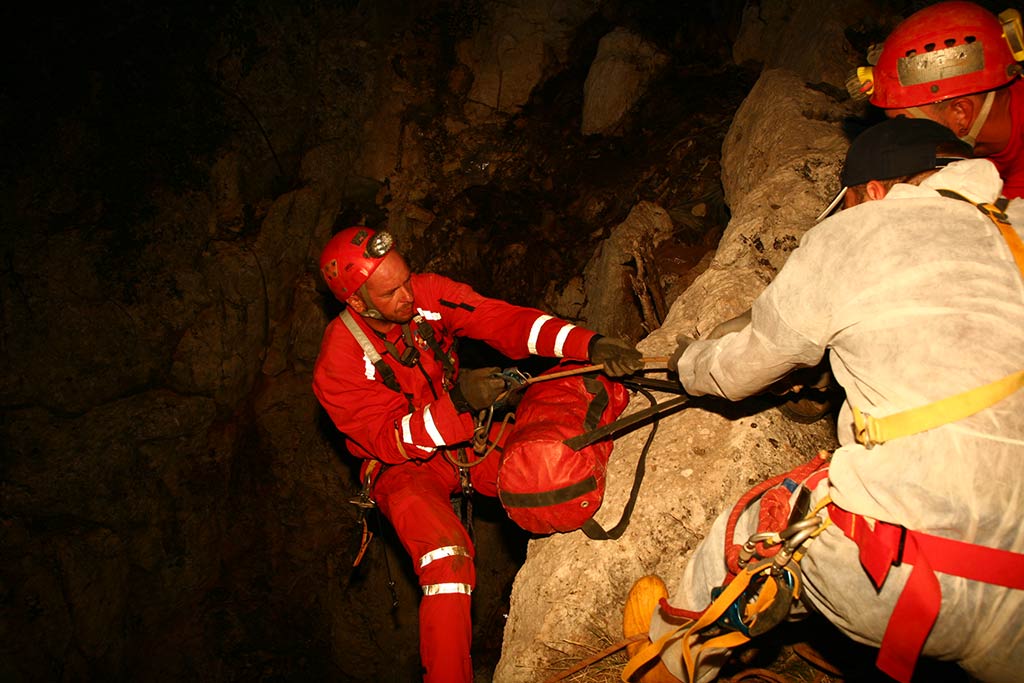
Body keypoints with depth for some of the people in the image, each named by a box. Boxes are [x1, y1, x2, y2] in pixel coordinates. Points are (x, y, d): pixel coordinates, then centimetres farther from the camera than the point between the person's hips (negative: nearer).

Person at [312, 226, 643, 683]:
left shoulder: (426, 294, -15)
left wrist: (589, 345, -37)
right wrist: (456, 402, -37)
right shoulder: (337, 366, -22)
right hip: (403, 466, -4)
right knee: (445, 553, -31)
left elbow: (502, 320, -23)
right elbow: (390, 440, -22)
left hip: (464, 436, 5)